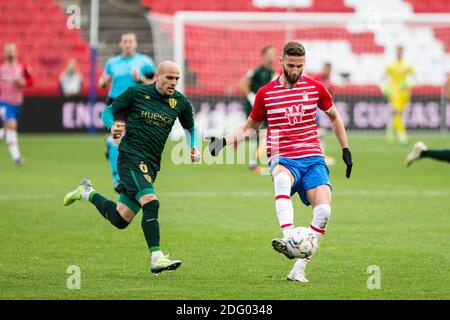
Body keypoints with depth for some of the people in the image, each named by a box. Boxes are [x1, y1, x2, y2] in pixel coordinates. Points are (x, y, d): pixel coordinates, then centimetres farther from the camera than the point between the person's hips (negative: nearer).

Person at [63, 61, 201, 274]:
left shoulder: (180, 102, 8)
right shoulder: (137, 93, -2)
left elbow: (190, 128, 24)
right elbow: (108, 111, 7)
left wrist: (194, 147, 5)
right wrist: (112, 126, -15)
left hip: (151, 165, 6)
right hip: (131, 157, -6)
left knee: (120, 220, 6)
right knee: (150, 202, -27)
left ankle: (88, 193, 32)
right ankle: (156, 258, -27)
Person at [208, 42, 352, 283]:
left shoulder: (315, 88, 7)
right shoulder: (265, 93, 6)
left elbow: (333, 116, 24)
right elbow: (250, 127, 20)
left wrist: (345, 150, 20)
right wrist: (226, 140, 4)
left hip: (313, 159, 1)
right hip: (282, 158, -1)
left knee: (323, 210, -22)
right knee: (282, 178, -41)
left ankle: (300, 267, -12)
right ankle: (288, 238, -54)